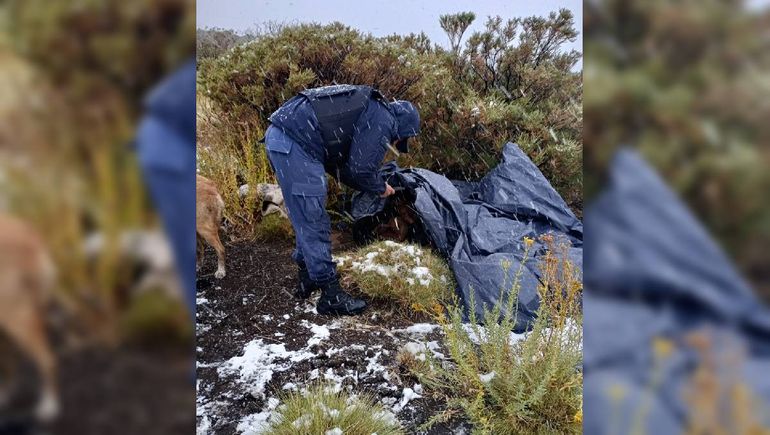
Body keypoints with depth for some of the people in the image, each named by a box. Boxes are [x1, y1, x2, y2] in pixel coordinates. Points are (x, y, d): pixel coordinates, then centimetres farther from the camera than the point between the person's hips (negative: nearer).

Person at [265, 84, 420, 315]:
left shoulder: (367, 107, 26)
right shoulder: (384, 121, -2)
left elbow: (343, 162, 26)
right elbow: (361, 170, -6)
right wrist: (381, 188, 13)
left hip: (278, 135, 10)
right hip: (295, 144, -10)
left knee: (307, 219, 19)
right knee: (314, 223, -4)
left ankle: (308, 280, 31)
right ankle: (331, 295, 4)